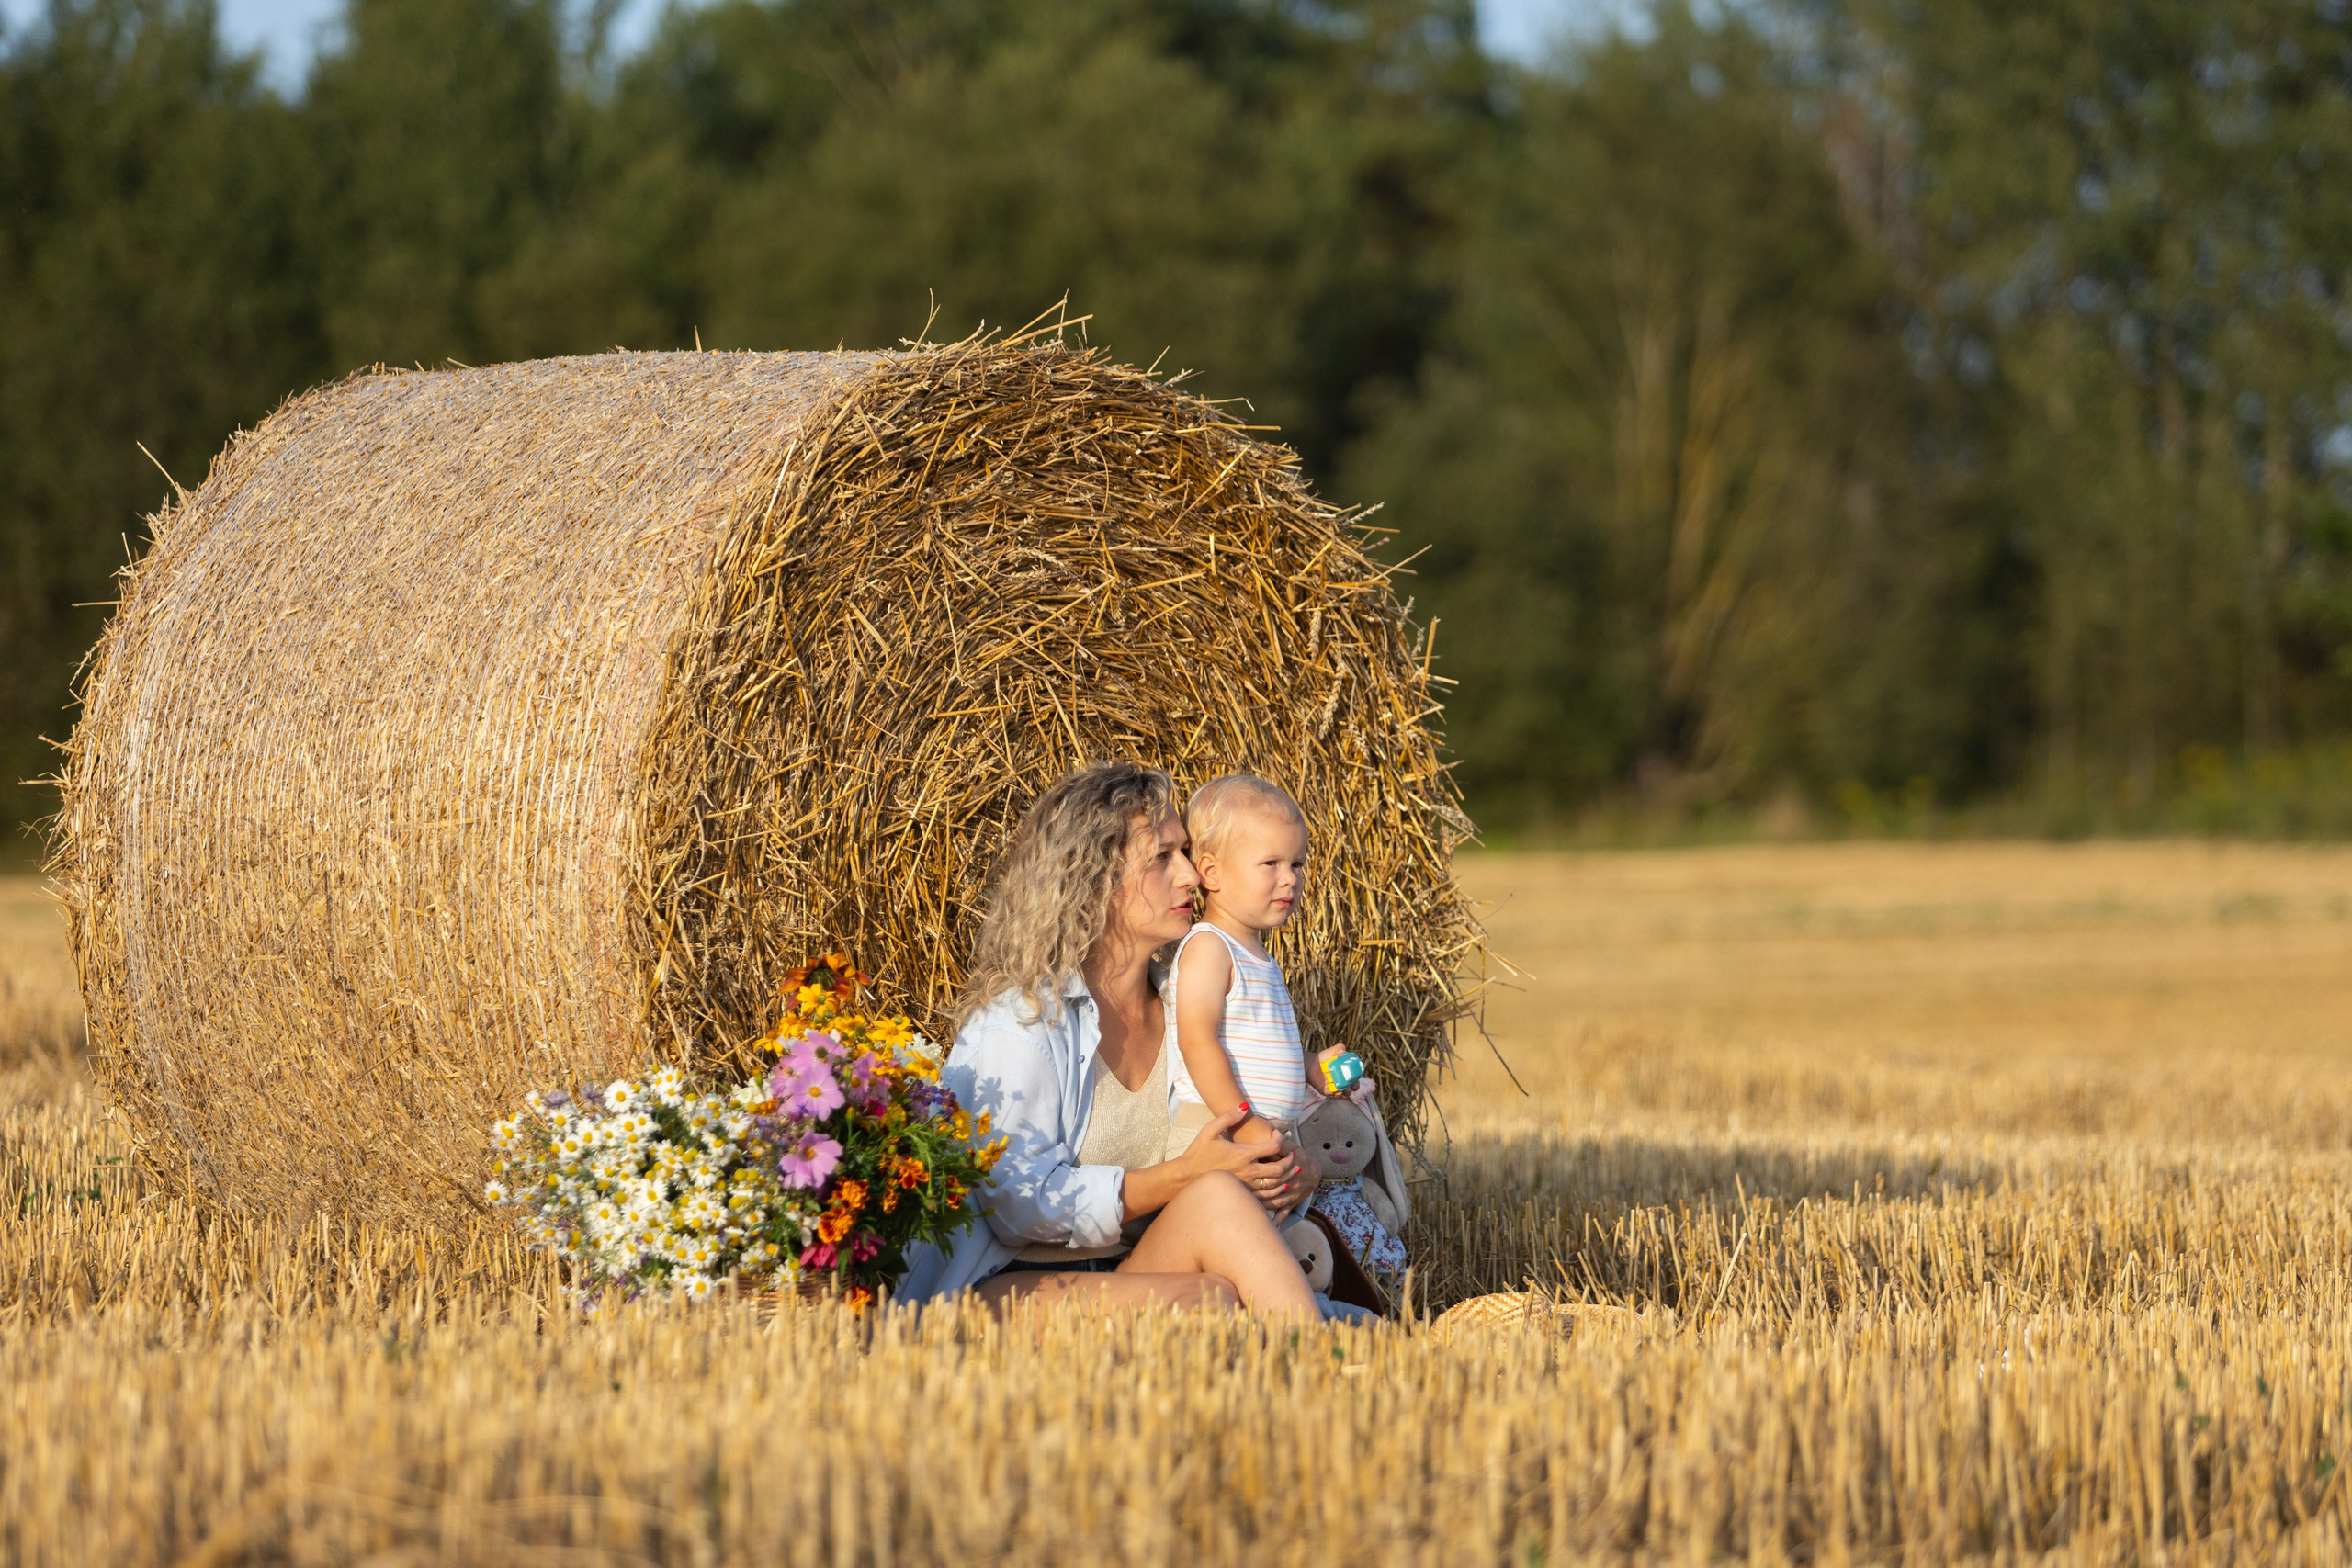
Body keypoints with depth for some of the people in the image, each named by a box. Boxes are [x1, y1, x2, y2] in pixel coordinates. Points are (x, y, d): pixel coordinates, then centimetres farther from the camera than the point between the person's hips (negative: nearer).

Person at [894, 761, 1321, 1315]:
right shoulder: (1018, 1020, -11)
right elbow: (1022, 1204, -16)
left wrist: (1283, 1178, -7)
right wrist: (1183, 1176, -21)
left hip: (1124, 1272, 6)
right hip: (1000, 1285, -6)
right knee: (1211, 1296, -35)